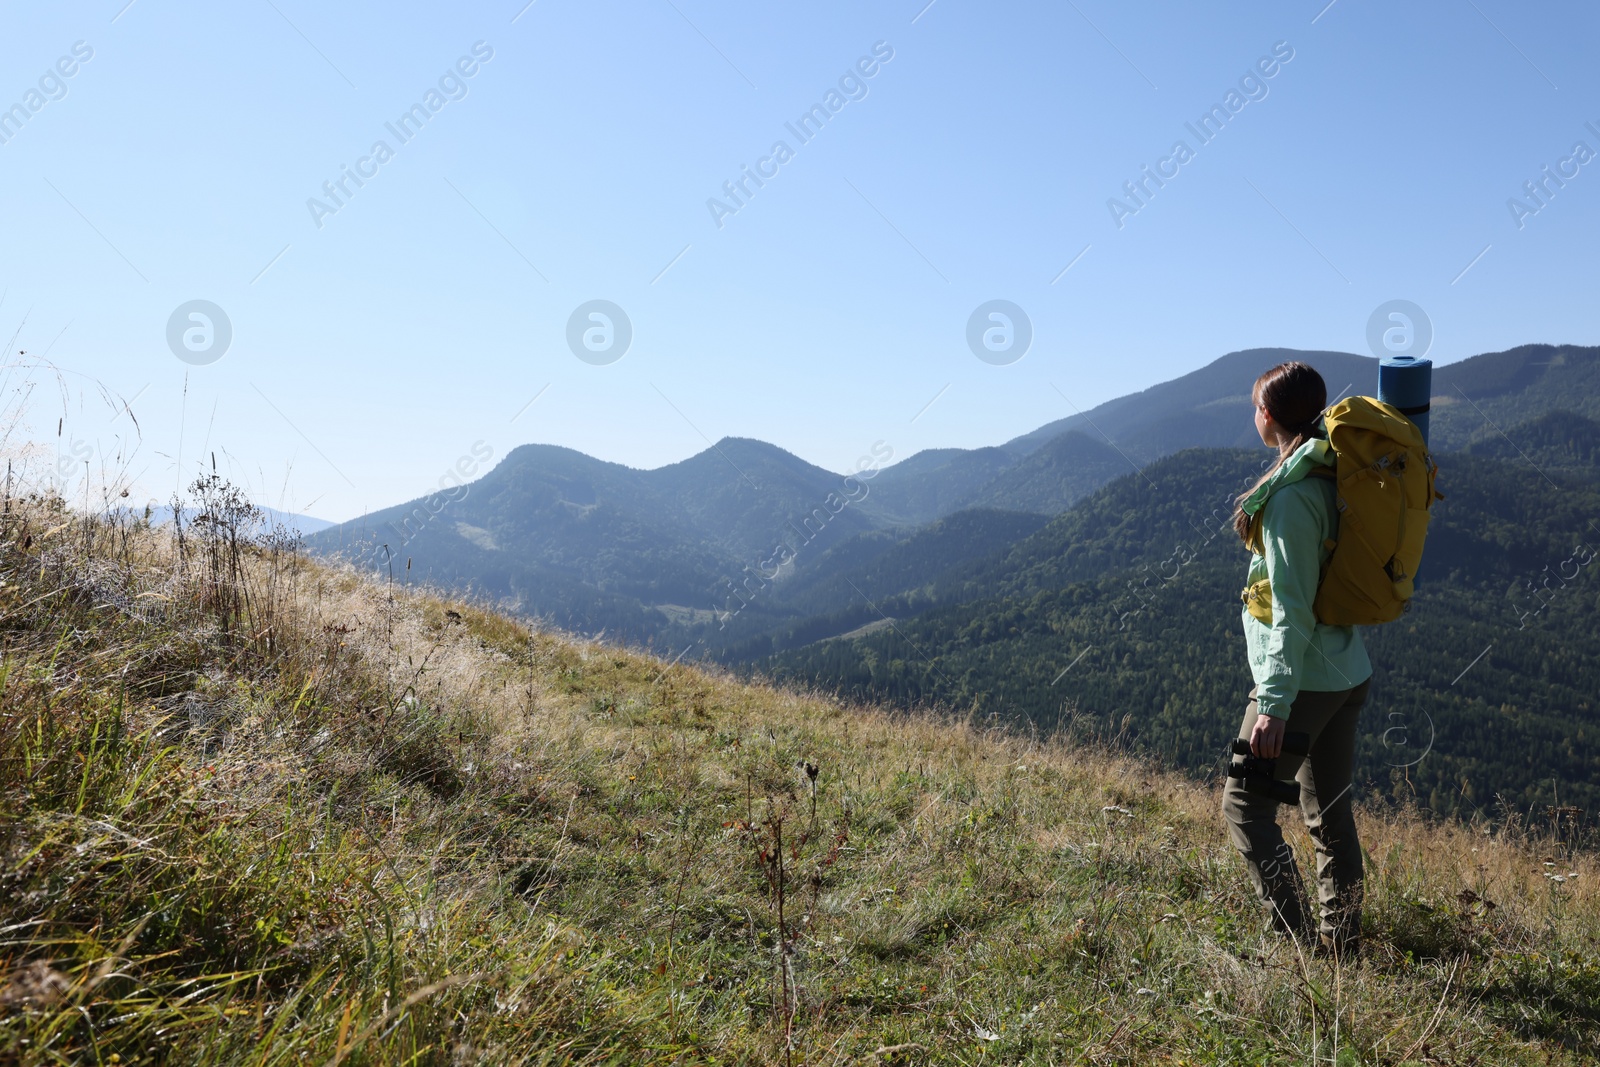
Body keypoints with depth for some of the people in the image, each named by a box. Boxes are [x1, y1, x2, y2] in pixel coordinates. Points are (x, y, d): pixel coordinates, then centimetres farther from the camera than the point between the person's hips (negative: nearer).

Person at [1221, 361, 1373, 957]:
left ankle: (1299, 941, 2)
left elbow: (1292, 610, -22)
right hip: (1348, 673, 9)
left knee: (1245, 804, 2)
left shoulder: (1290, 495, -19)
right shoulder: (1333, 477, 7)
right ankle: (1343, 945, 27)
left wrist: (1274, 703, -21)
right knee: (1331, 813, 16)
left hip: (1304, 678, -9)